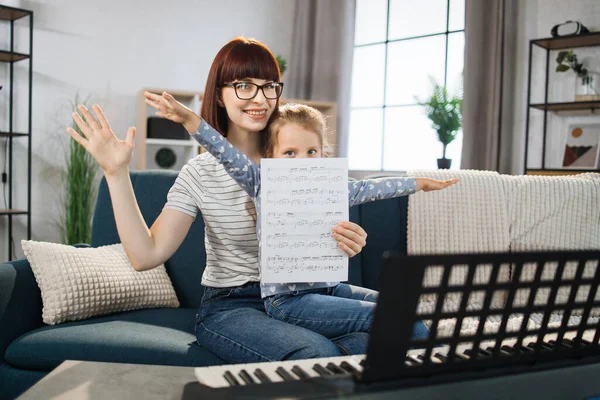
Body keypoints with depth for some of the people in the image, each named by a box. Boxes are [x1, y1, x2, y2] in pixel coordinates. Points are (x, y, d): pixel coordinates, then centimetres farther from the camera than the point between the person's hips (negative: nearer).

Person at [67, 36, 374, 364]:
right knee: (317, 356, -32)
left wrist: (348, 242, -18)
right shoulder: (201, 173, -3)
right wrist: (117, 174, -16)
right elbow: (146, 255, -11)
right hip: (230, 308, -3)